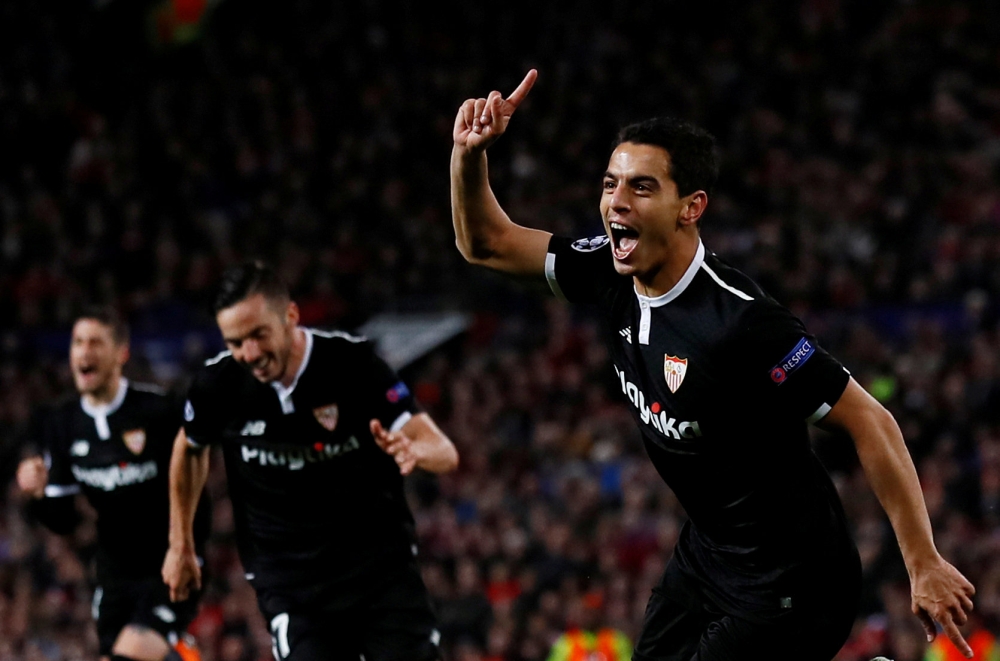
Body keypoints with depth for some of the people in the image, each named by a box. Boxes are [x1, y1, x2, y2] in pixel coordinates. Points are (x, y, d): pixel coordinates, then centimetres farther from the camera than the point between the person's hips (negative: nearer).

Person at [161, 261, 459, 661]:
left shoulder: (353, 362, -14)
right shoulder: (218, 384, -8)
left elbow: (445, 453, -18)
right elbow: (189, 448, 16)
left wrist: (414, 451, -41)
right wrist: (180, 545, 20)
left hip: (382, 564, 0)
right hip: (289, 580, 0)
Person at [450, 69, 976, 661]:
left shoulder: (739, 320, -29)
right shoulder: (615, 274, -6)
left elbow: (870, 422, -24)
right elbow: (487, 243, 5)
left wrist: (924, 564, -23)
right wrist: (470, 152, -16)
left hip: (786, 583, -8)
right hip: (706, 547, 8)